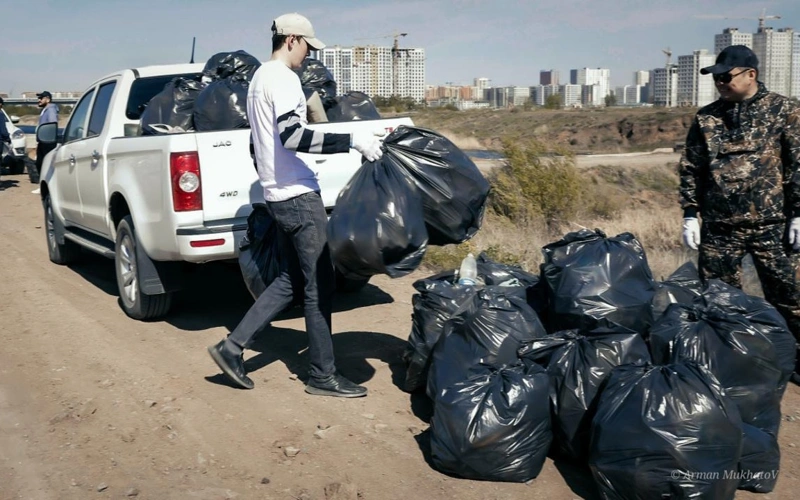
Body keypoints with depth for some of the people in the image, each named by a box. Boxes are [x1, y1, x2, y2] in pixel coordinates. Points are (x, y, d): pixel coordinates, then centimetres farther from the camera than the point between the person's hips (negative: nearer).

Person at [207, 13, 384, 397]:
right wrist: (352, 141, -29)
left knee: (291, 278, 15)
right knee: (319, 284, -2)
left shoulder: (259, 78, 19)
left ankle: (232, 347, 14)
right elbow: (292, 136, -28)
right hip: (298, 195, -10)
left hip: (277, 195, 10)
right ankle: (323, 376, 7)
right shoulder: (283, 79, -13)